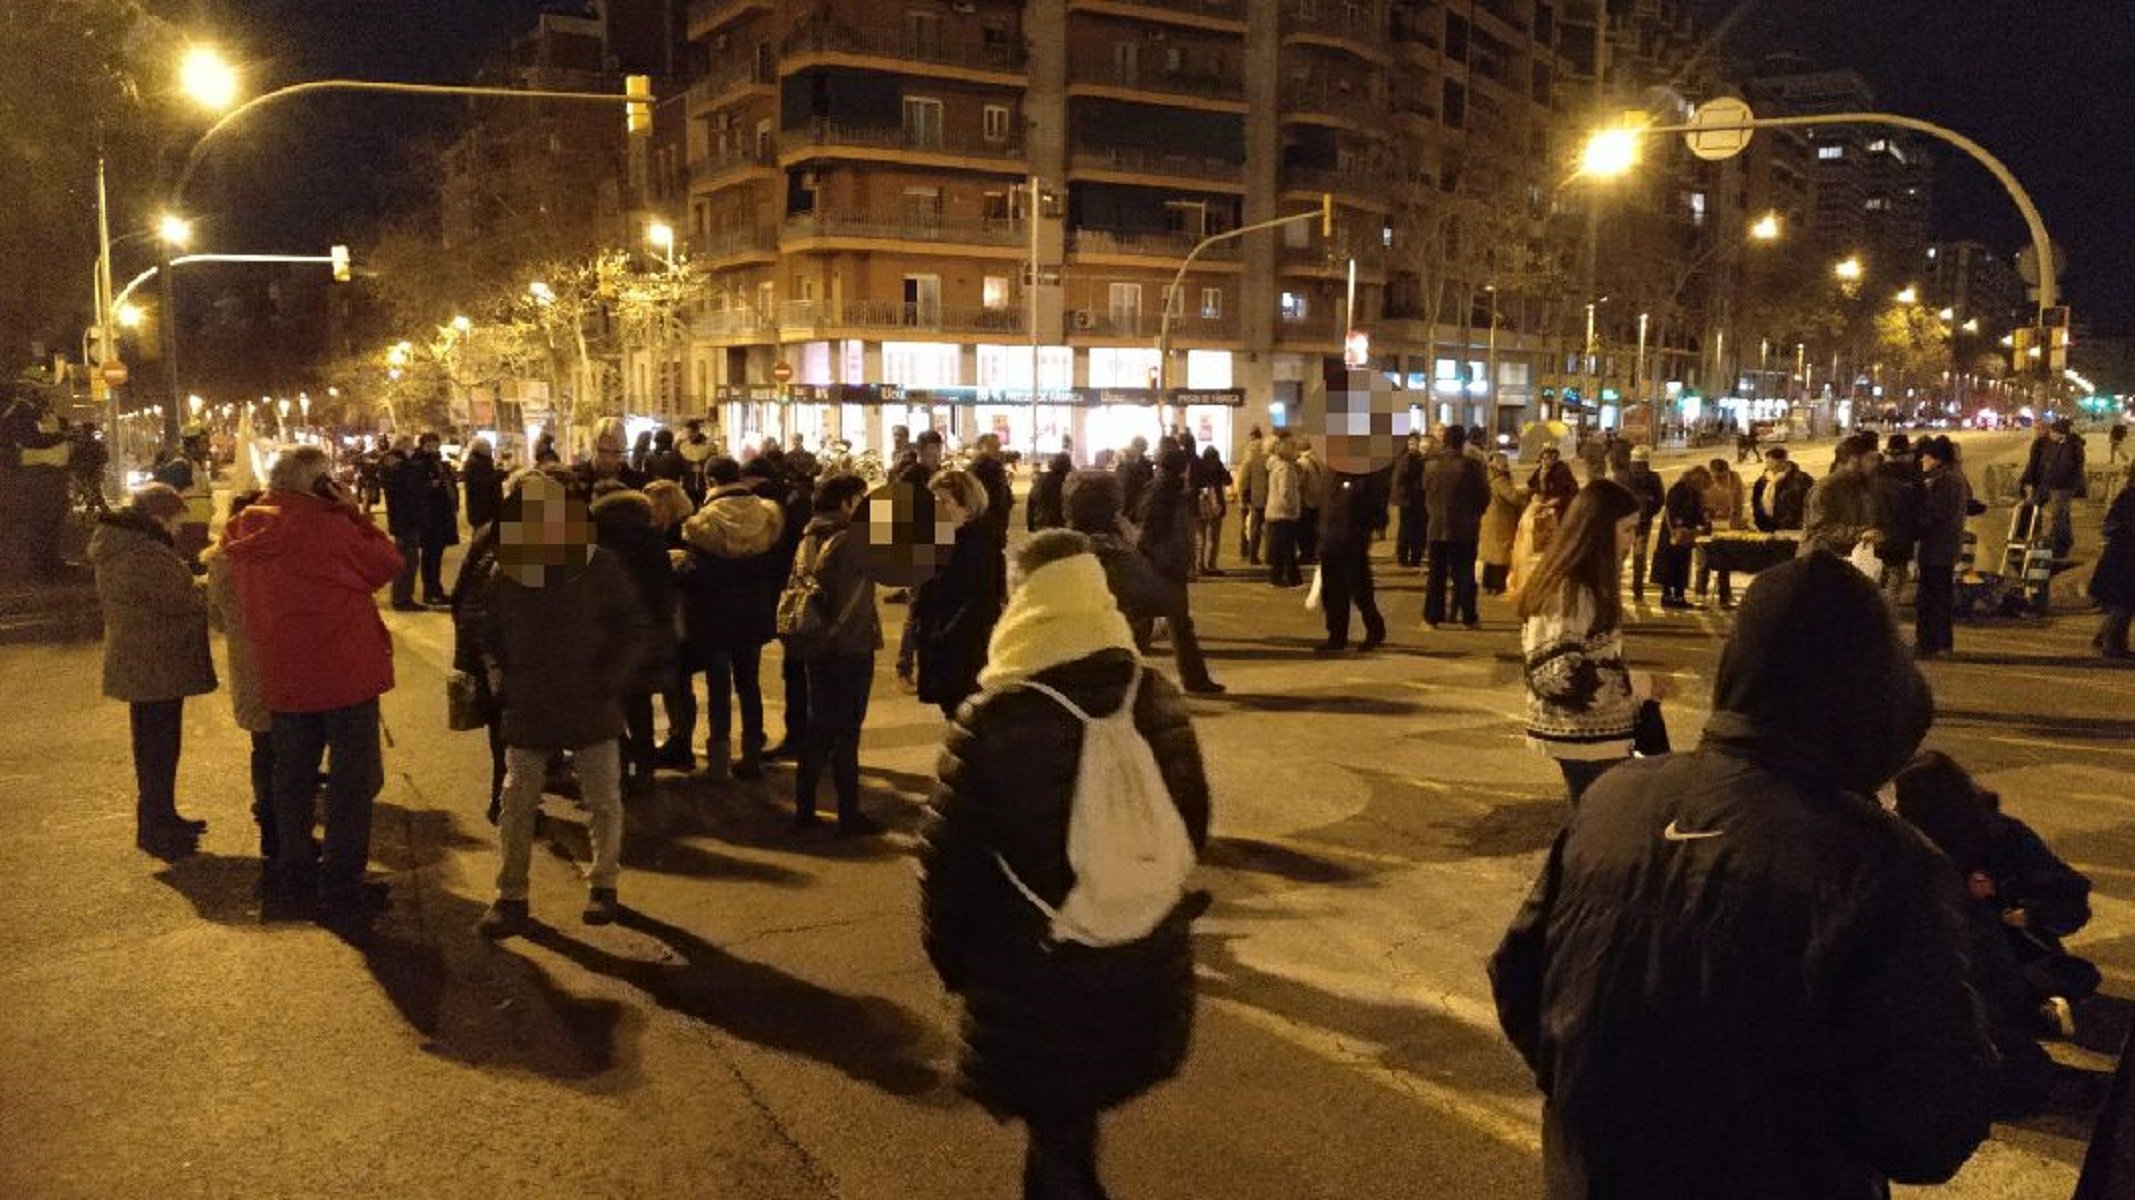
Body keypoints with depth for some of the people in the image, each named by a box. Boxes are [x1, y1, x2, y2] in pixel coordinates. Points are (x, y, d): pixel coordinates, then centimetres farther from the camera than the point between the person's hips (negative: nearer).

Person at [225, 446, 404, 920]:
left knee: (293, 775, 19)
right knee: (354, 777, 3)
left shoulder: (248, 533, 4)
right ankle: (341, 887, 4)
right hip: (343, 670, -6)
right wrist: (351, 510, -4)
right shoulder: (327, 526, -16)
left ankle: (294, 872, 30)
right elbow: (388, 562, -9)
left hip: (284, 675, 7)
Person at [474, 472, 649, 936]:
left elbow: (634, 628, -1)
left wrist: (611, 679, -9)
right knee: (517, 805, 3)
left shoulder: (602, 568, -7)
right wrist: (498, 677, 2)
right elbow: (487, 632, 15)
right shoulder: (505, 574, 0)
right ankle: (510, 898, 14)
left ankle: (603, 886, 26)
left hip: (592, 709, -1)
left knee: (604, 801, 8)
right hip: (528, 711, 2)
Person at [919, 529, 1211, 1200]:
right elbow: (1191, 827, 7)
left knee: (1055, 1133, 13)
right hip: (1144, 969, 5)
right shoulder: (1157, 699, -4)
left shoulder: (992, 722, -19)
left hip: (1031, 974, -5)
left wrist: (950, 956, 4)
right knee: (1073, 1120, 28)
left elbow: (949, 860, -13)